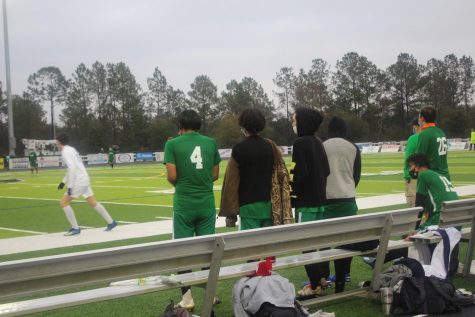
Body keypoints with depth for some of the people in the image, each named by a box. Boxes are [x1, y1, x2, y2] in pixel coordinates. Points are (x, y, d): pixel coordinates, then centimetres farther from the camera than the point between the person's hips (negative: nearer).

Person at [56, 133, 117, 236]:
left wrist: (70, 186, -22)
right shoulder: (71, 149, 17)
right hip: (84, 179, 9)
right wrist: (64, 182, 25)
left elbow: (72, 168, -23)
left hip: (78, 181, -9)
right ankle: (111, 222, 19)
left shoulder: (66, 152, -12)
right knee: (93, 203, 15)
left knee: (63, 203, -5)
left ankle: (75, 228, -3)